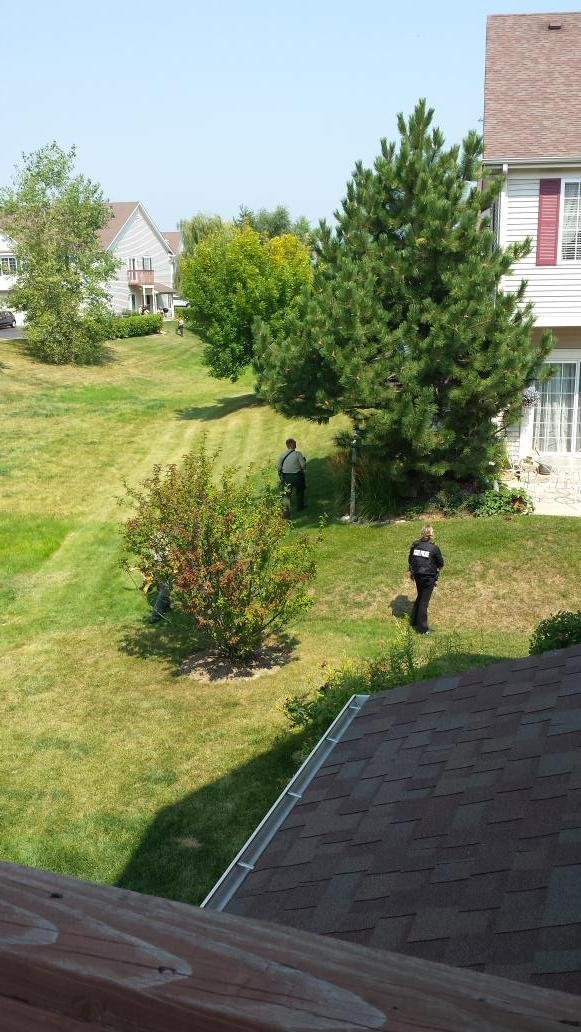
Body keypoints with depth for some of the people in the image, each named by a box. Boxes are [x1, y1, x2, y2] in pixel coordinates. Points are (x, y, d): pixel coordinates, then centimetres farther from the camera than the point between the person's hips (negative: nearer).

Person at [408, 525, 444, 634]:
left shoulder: (415, 545, -1)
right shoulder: (434, 548, -14)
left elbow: (410, 560, 10)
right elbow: (441, 563, -4)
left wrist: (411, 572, 25)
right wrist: (437, 568, 18)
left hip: (417, 575, 5)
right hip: (429, 577, -5)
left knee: (420, 597, 24)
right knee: (424, 601, 1)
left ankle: (414, 620, 34)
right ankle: (422, 628, 7)